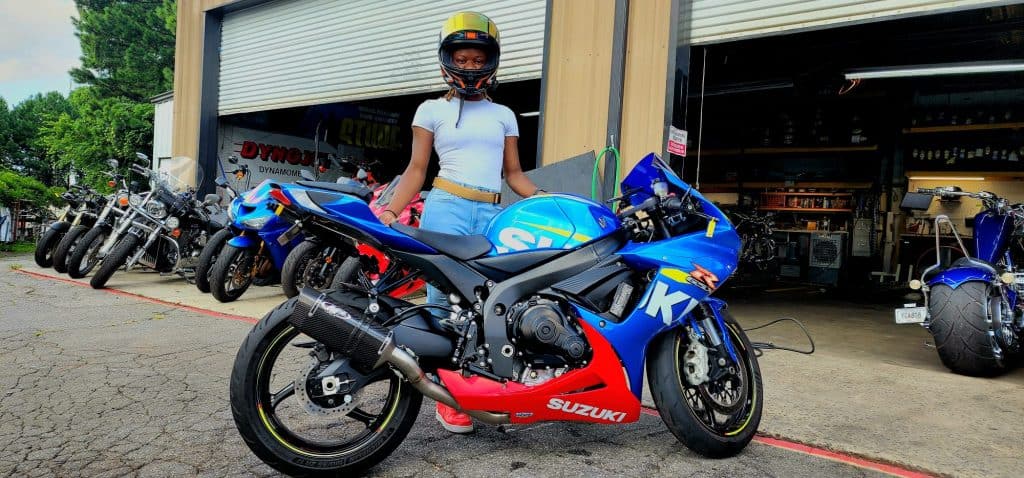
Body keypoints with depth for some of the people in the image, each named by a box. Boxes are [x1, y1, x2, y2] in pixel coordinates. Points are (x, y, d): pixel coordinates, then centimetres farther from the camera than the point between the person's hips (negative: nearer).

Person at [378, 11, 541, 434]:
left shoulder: (503, 115, 19)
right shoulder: (431, 110, 11)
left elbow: (514, 173, 17)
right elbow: (417, 169, 7)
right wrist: (390, 211, -7)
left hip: (493, 215, 3)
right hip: (446, 210, -3)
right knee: (445, 300, -5)